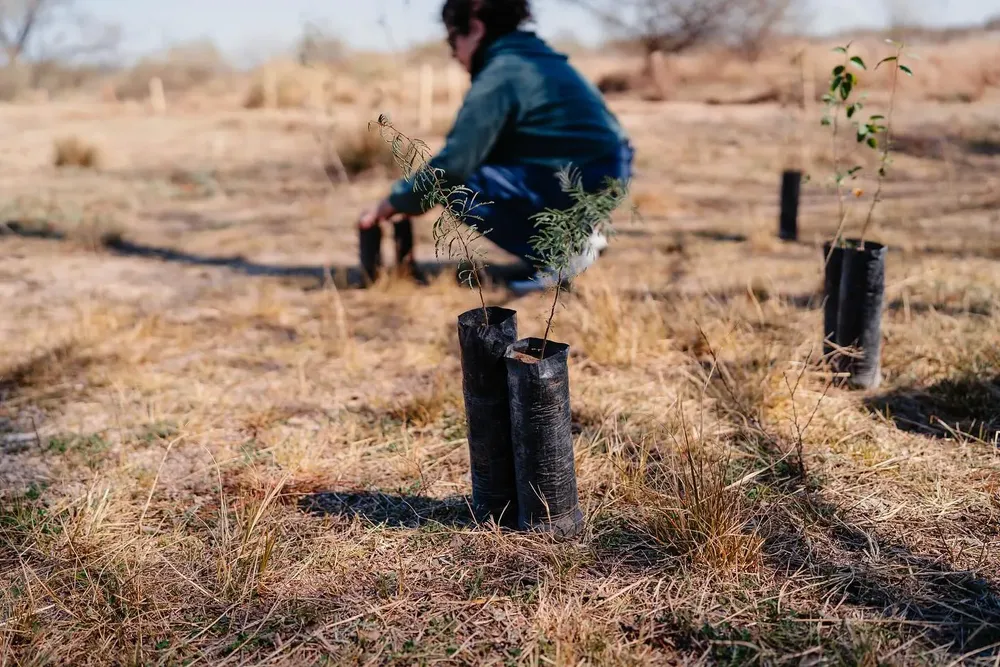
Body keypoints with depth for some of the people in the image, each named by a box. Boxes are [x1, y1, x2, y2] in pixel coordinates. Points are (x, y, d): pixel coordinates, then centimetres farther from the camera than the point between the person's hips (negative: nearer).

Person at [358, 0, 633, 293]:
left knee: (459, 187, -10)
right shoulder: (531, 56, 16)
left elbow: (453, 164, -17)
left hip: (583, 182, -9)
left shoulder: (500, 74, -13)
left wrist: (392, 203, -4)